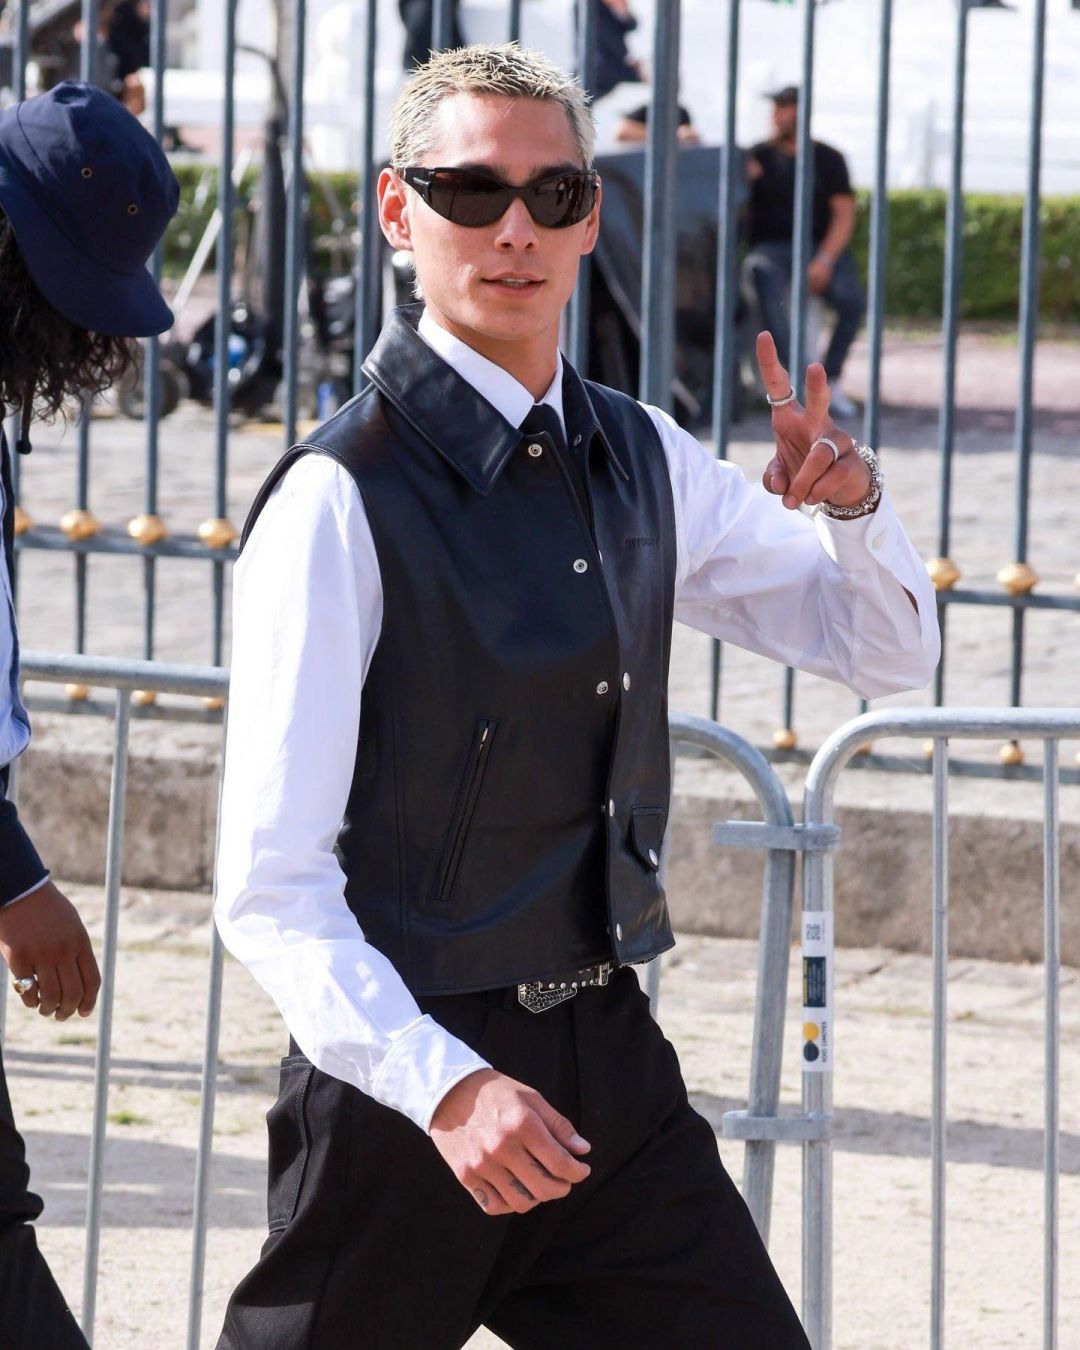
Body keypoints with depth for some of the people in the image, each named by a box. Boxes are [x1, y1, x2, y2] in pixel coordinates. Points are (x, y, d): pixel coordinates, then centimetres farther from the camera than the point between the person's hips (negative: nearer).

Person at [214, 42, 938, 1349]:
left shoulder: (644, 461, 7)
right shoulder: (341, 501, -14)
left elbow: (888, 650, 18)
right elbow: (271, 888, -17)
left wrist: (850, 502, -4)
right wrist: (443, 1085, -30)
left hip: (610, 1060, 6)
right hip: (401, 1075, -6)